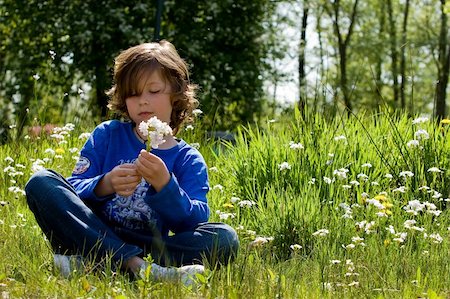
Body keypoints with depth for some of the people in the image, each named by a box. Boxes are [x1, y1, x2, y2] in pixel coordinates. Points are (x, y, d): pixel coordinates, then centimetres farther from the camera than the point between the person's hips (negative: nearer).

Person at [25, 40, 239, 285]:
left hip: (147, 248, 0)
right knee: (42, 182, -19)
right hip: (95, 238, 1)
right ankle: (138, 266, -35)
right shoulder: (107, 134, 12)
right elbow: (73, 191, 2)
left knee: (225, 238, -24)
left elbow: (195, 221, -6)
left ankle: (89, 264, -33)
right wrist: (105, 185, -19)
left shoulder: (189, 160, 10)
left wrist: (164, 184, -22)